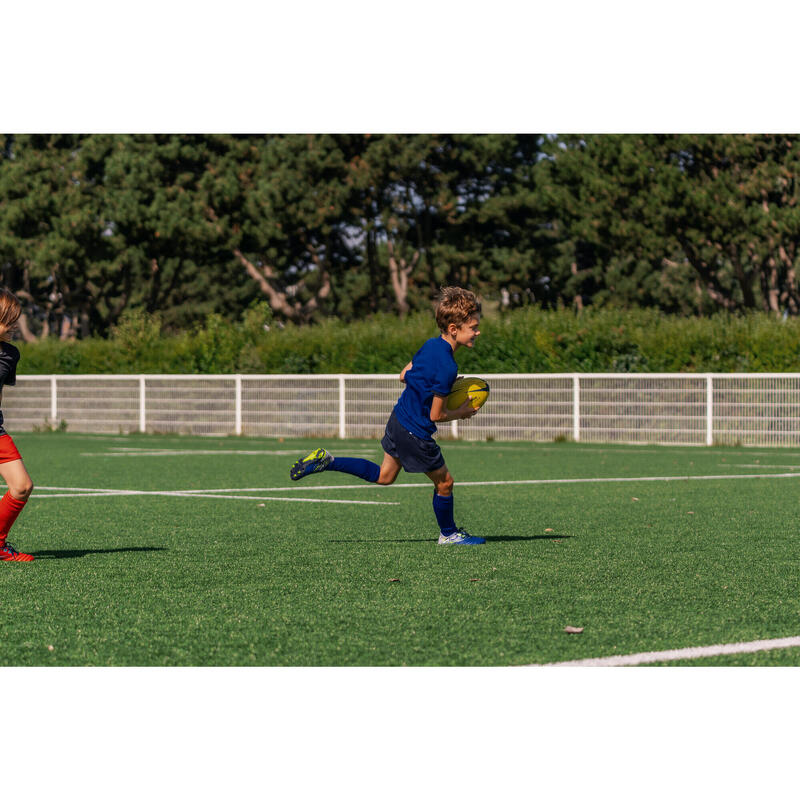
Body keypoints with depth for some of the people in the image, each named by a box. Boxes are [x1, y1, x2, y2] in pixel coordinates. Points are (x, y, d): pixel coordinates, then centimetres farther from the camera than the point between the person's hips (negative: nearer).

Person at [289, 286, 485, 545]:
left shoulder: (431, 345, 0)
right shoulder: (447, 367, -27)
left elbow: (404, 375, 16)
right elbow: (436, 415, -21)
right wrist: (461, 413, -3)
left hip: (398, 417, 9)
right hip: (415, 432, -9)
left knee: (384, 476, 23)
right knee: (444, 482, 10)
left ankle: (326, 461, 15)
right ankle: (449, 533, 28)